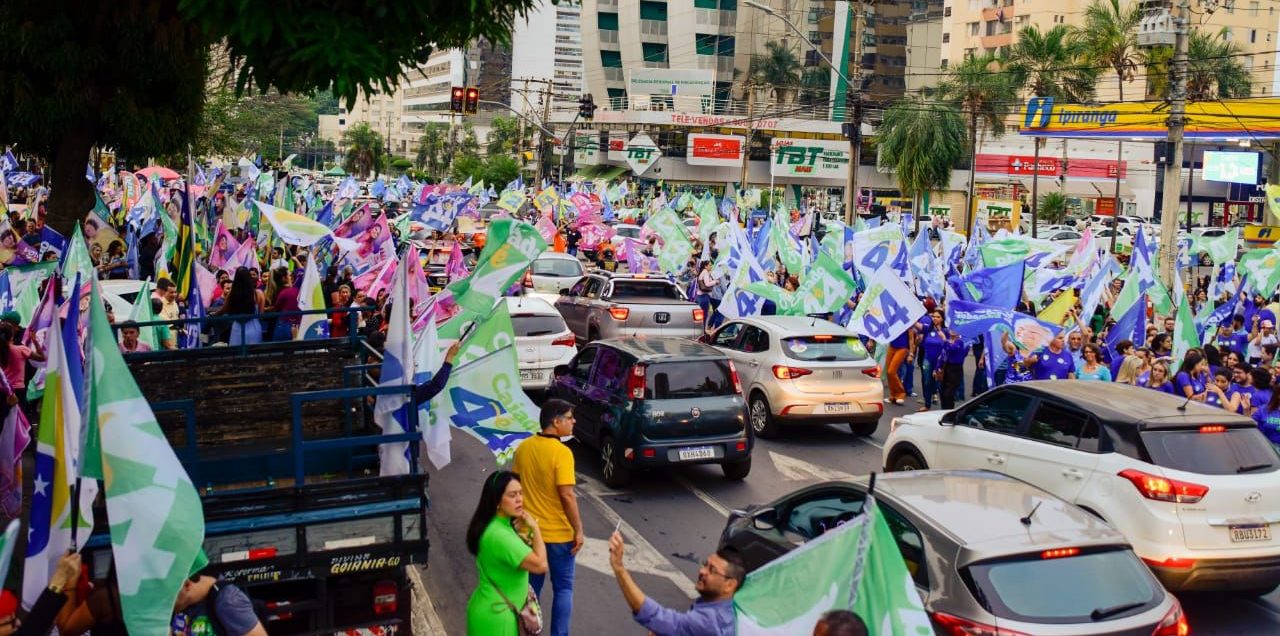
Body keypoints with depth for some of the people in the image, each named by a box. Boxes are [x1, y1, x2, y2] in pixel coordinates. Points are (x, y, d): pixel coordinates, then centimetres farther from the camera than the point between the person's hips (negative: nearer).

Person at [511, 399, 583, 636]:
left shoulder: (523, 447, 0)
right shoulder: (561, 452, -20)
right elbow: (566, 495, -22)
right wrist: (579, 530, -14)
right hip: (558, 533, -6)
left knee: (531, 587, 17)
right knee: (563, 588, 9)